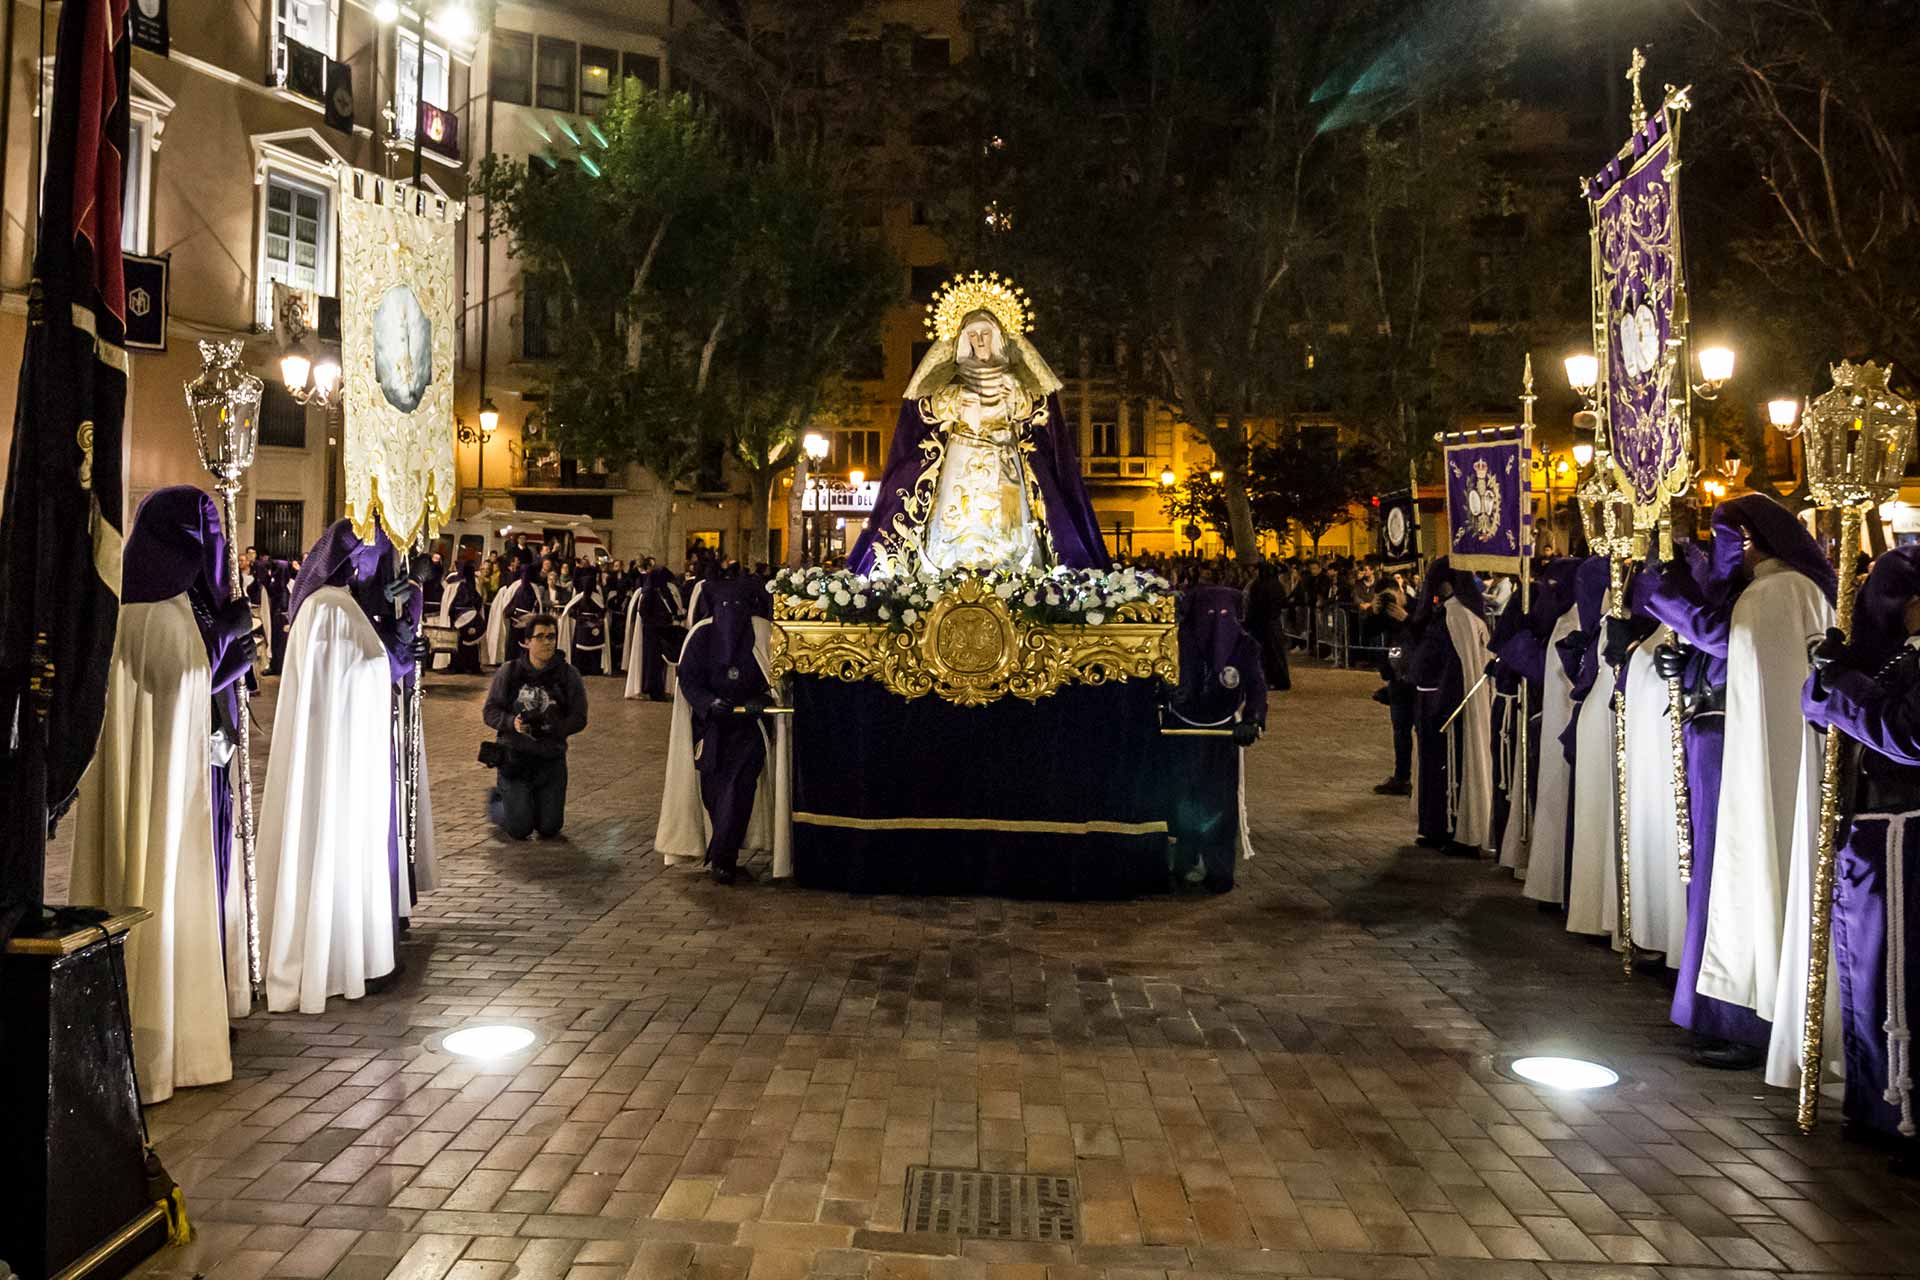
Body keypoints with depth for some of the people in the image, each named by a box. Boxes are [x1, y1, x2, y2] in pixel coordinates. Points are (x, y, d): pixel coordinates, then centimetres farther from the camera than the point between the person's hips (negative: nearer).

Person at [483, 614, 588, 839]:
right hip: (514, 755, -1)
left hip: (551, 757, 1)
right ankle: (496, 799, 32)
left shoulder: (568, 675, -3)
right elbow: (489, 712, -3)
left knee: (550, 829, 5)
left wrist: (553, 727, -24)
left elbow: (579, 718, -6)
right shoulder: (508, 672, -4)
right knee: (520, 829, -2)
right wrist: (512, 723, -23)